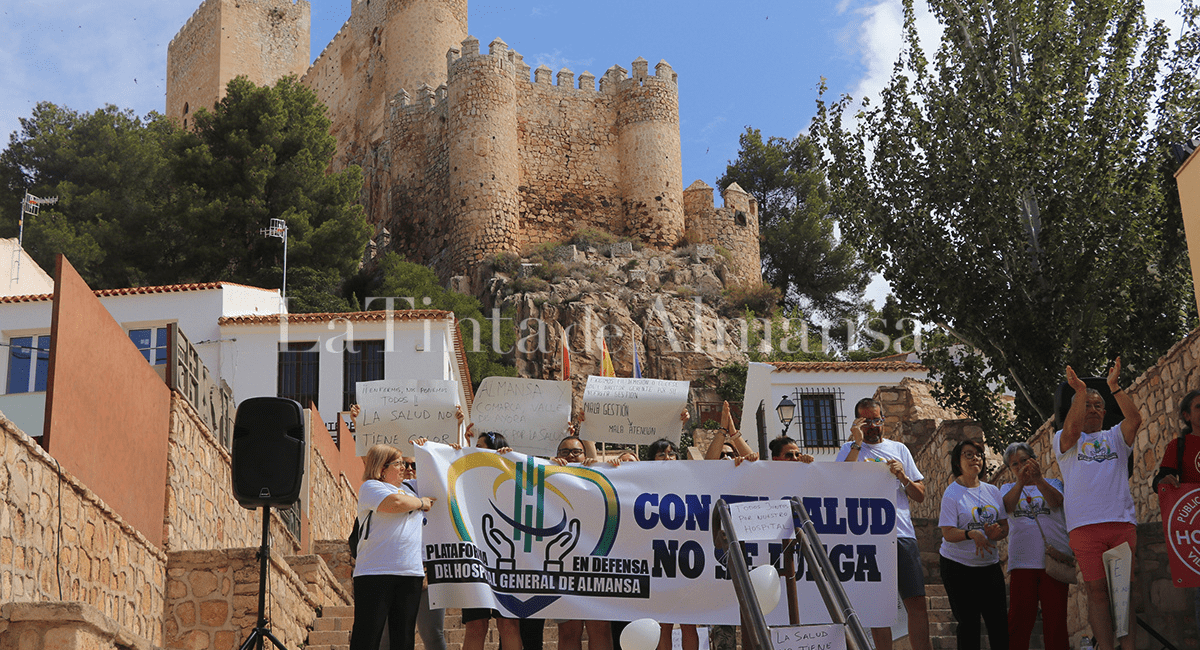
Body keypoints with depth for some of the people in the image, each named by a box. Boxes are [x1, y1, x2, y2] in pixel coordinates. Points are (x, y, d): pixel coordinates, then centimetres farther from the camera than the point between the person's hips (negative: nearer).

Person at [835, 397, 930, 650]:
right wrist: (857, 442, -12)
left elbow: (920, 495, 16)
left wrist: (903, 477, -5)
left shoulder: (899, 449, 17)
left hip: (903, 534, 2)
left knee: (918, 605, -3)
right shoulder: (850, 450, 9)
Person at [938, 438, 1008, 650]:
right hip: (958, 566, -4)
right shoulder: (952, 493, -5)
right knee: (968, 622, -3)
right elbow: (948, 533, -13)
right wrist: (971, 534, -31)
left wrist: (995, 533, -14)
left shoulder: (992, 491, 9)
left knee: (999, 621, -2)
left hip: (989, 564, 4)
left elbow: (1005, 527, 10)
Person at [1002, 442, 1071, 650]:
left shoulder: (1052, 483, 15)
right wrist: (1020, 482, -24)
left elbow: (1056, 501, -9)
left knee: (1055, 619, -3)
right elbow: (1008, 506, -6)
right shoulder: (1008, 488, 18)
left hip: (1054, 558, 0)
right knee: (1019, 619, -6)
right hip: (1022, 562, 0)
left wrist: (1038, 479, -27)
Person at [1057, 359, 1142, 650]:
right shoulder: (1064, 440, 16)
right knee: (1097, 591, -4)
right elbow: (1072, 429, -8)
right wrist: (1080, 391, -10)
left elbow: (1135, 419, 1)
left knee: (1126, 590, -2)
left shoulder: (1115, 437, 21)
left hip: (1123, 522, 2)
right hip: (1085, 525, -2)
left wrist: (1114, 386, -3)